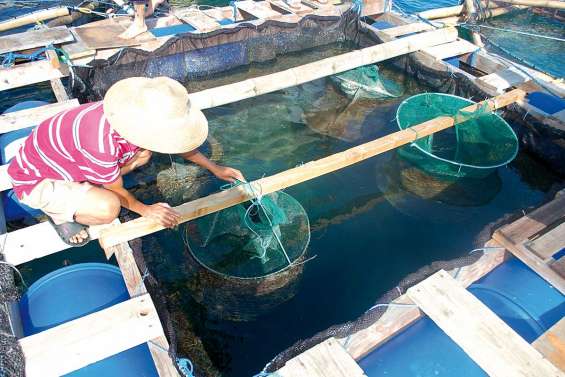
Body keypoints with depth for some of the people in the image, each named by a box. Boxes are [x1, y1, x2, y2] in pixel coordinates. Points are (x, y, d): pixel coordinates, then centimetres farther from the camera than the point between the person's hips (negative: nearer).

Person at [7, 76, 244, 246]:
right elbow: (118, 191, -20)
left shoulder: (139, 115, -18)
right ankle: (59, 213, 0)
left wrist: (215, 169, 5)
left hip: (63, 158, 7)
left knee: (143, 153, -3)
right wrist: (145, 210, -3)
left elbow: (179, 143, 0)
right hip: (35, 178, -7)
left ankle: (84, 188, 9)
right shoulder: (101, 144, -40)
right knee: (108, 208, -32)